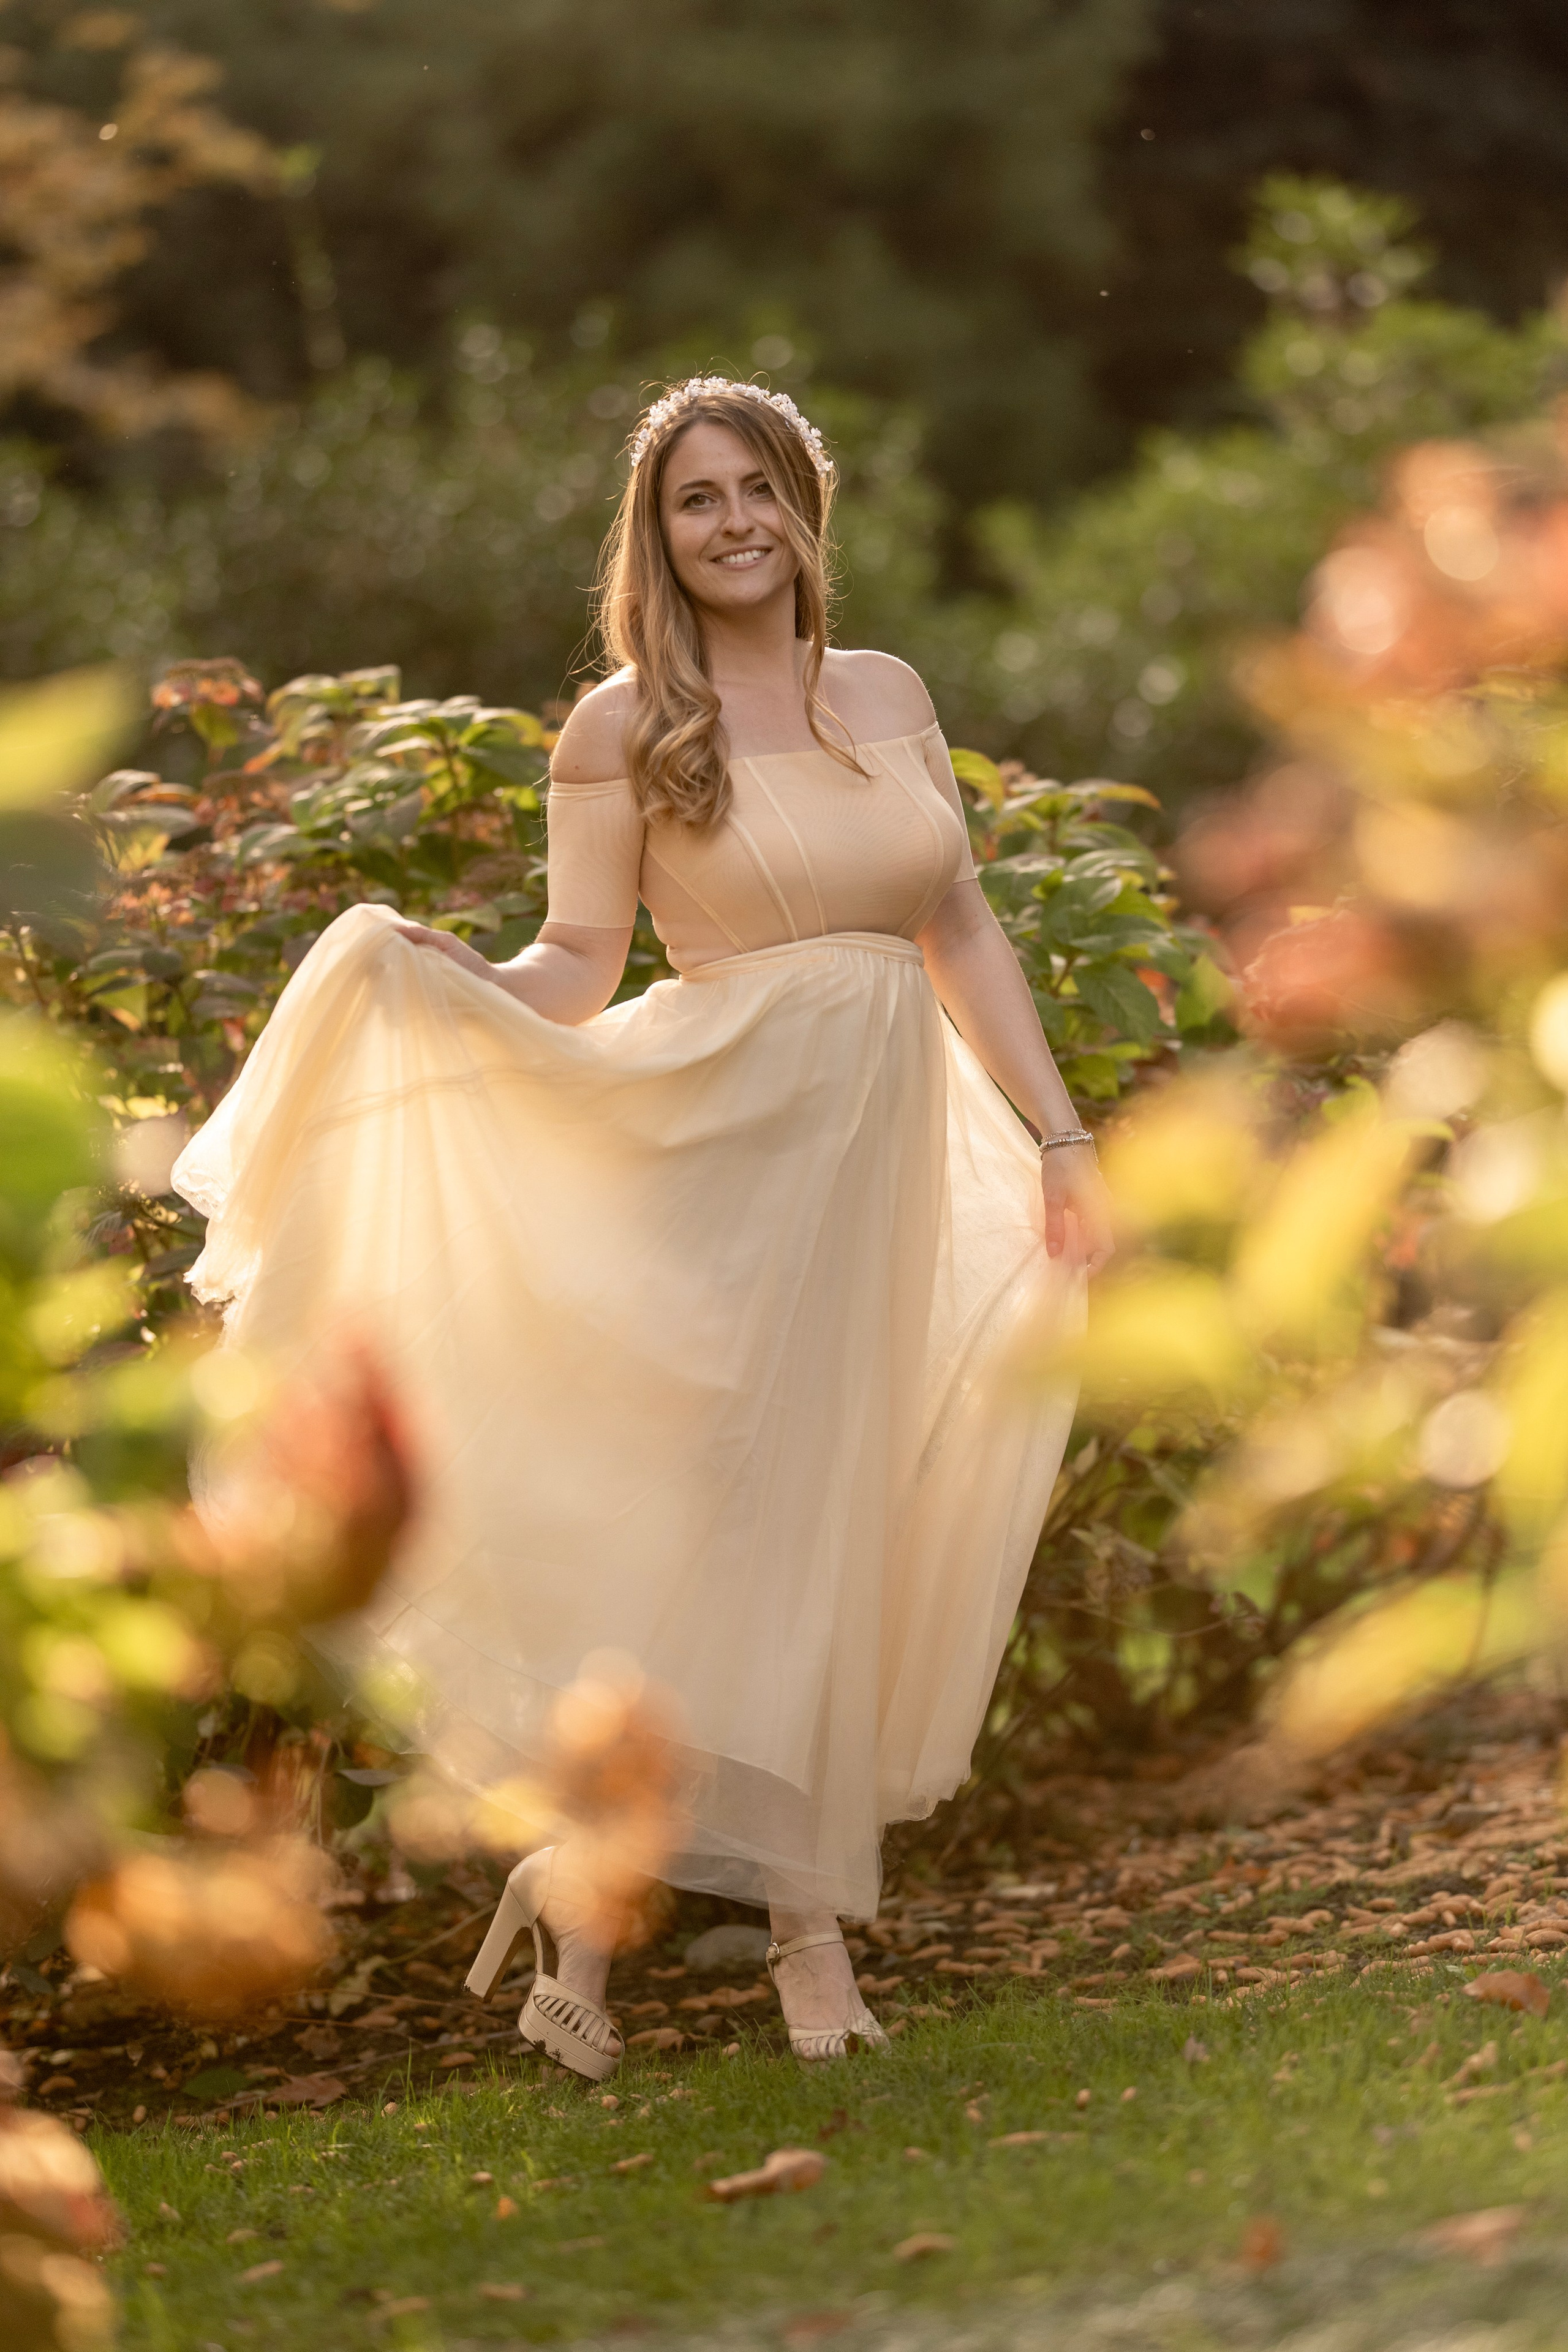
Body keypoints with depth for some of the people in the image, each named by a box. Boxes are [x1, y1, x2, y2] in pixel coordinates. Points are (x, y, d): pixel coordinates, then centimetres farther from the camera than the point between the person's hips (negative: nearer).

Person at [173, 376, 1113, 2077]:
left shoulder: (890, 696, 12)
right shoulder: (625, 726, 0)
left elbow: (961, 933, 15)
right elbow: (576, 975, -2)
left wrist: (1057, 1137, 12)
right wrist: (427, 979, -21)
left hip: (878, 1165, 4)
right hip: (714, 1142, -4)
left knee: (827, 1525, 5)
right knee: (673, 1501, -8)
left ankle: (806, 1908, 8)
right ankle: (582, 1891, 0)